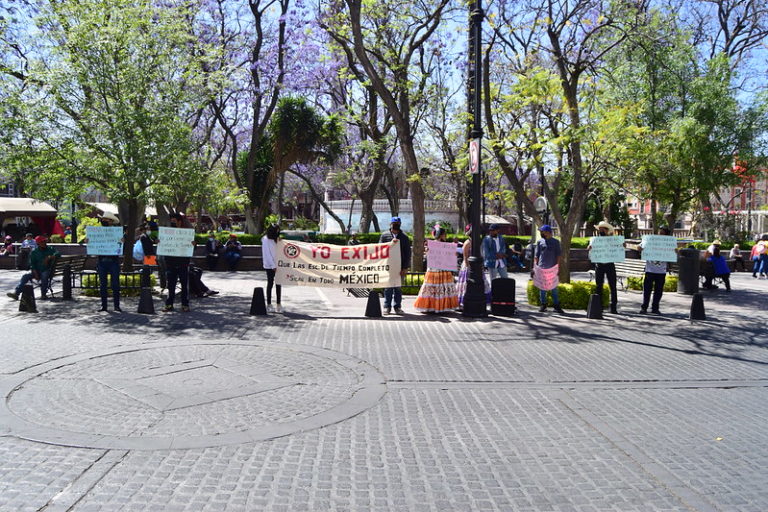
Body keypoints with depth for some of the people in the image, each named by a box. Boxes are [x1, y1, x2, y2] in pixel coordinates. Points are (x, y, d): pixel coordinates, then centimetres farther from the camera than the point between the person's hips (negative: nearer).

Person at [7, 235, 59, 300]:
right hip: (37, 271, 3)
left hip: (47, 270, -3)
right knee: (25, 276, -18)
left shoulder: (50, 249, 4)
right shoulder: (34, 252, 9)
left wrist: (50, 257, -30)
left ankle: (43, 294, -26)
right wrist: (35, 273, -12)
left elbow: (57, 253, -13)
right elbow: (32, 264, 5)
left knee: (44, 275, -35)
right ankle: (16, 293, -26)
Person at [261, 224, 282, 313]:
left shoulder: (275, 239, 15)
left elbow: (277, 252, 13)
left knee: (278, 284, 2)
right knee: (270, 284, 0)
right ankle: (269, 305, 8)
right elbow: (267, 254, -13)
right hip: (269, 266, -7)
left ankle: (278, 304, 4)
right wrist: (273, 266, -16)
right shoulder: (266, 240, -8)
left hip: (276, 265, 7)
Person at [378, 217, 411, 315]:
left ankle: (397, 307, 12)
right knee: (387, 287, 2)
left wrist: (405, 267, -2)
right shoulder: (384, 235, 6)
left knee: (398, 287, 5)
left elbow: (407, 253, 6)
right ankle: (387, 307, 9)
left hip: (400, 266, 1)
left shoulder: (404, 237, 8)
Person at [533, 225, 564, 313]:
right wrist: (534, 267, 3)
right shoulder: (540, 242, 7)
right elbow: (536, 255, 9)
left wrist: (558, 268, -4)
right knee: (542, 287, 7)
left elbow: (558, 255, 3)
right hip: (541, 268, 2)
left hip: (552, 268, -2)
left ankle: (556, 305, 7)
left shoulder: (555, 242, 2)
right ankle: (543, 305, 16)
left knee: (554, 288, 1)